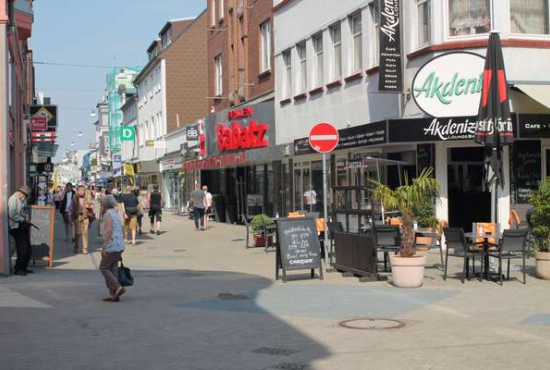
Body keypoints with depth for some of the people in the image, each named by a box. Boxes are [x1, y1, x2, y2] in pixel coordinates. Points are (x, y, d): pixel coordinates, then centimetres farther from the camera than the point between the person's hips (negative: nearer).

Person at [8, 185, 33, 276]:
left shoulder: (22, 200, 15)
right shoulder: (13, 199, -13)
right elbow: (12, 215, -21)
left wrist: (27, 219, 4)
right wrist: (23, 219, -14)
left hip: (24, 227, 9)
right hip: (16, 227, -9)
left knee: (28, 249, 10)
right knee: (22, 250, -9)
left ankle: (24, 267, 21)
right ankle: (17, 269, 1)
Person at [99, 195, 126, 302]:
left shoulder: (108, 214, -10)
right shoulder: (116, 214, 19)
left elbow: (109, 231, -22)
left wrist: (104, 247, -23)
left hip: (112, 247, -9)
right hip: (119, 246, 9)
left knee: (104, 268, 0)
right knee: (113, 270, 8)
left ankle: (117, 288, -11)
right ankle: (113, 294, 5)